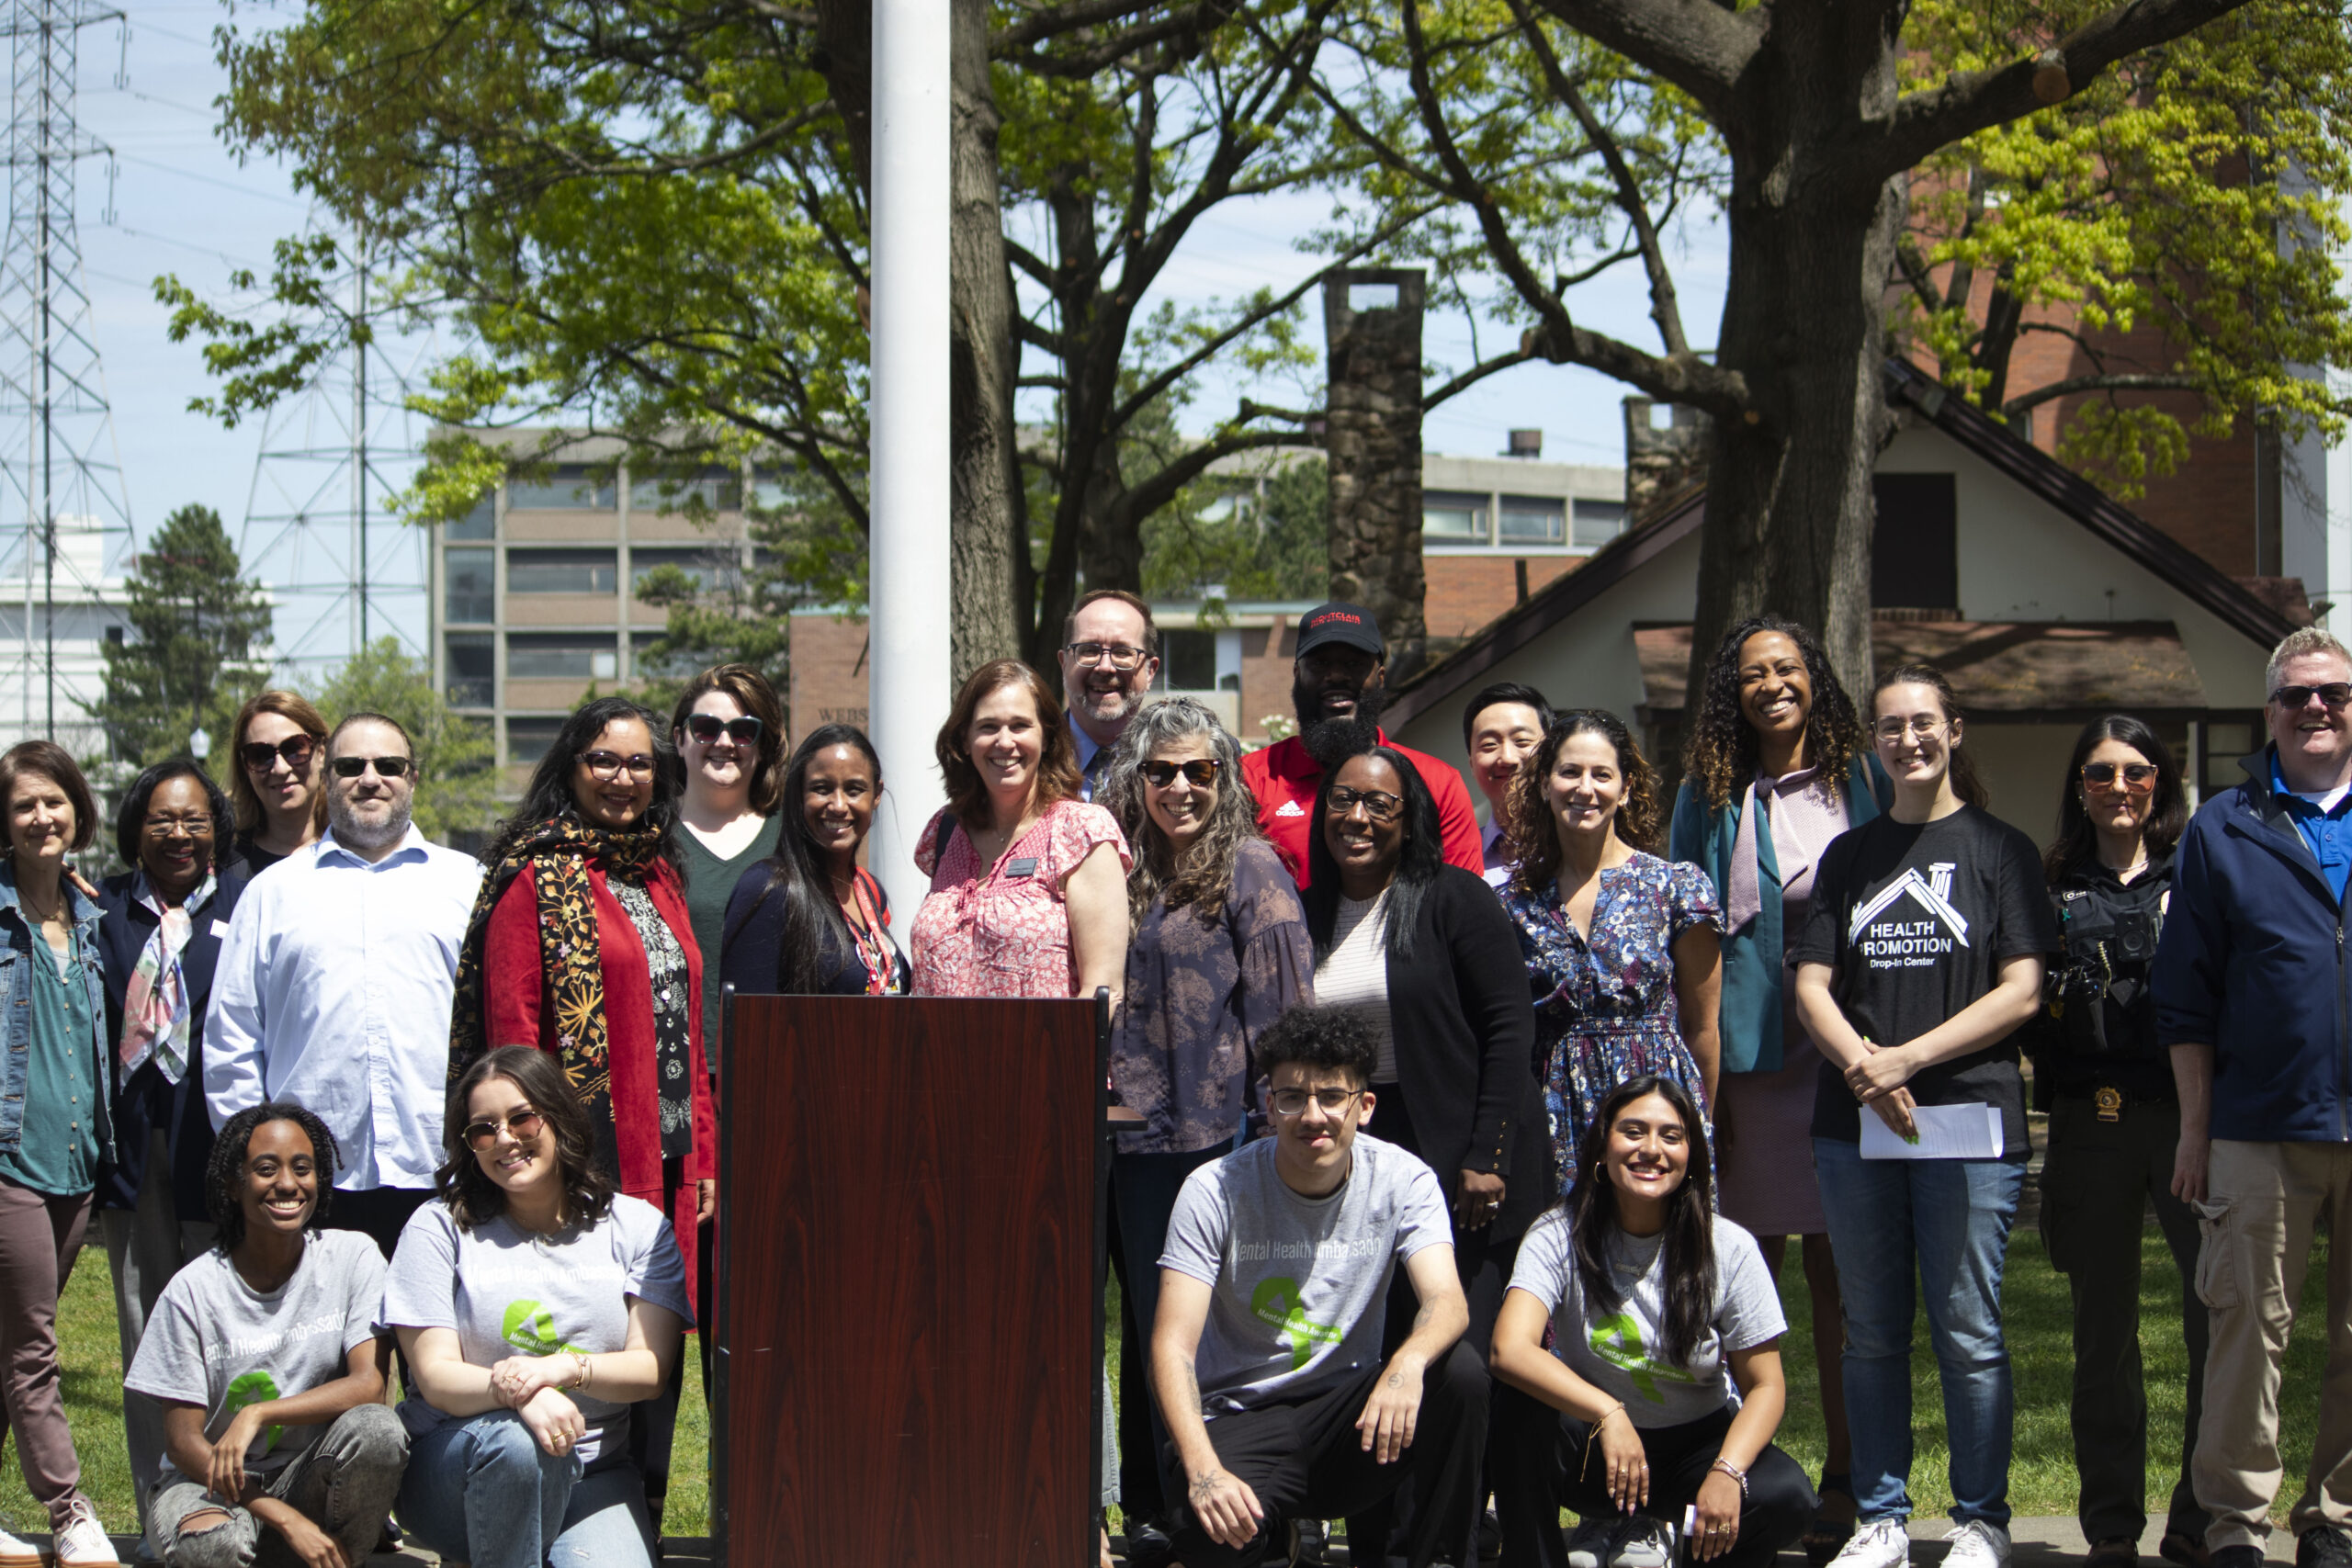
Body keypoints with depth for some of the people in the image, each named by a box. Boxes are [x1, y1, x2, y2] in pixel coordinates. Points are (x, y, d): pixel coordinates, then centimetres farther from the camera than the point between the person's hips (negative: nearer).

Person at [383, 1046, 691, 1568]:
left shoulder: (637, 1227, 7)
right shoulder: (440, 1226, 2)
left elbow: (652, 1370, -3)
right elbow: (435, 1377, -7)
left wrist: (566, 1369, -24)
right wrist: (514, 1393, -30)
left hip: (590, 1479, 1)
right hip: (451, 1476, -1)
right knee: (519, 1440, -36)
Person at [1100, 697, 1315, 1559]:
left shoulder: (1250, 867, -4)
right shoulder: (1125, 869, 14)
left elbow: (1282, 1007, -8)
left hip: (1216, 1129, -6)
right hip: (1131, 1127, 6)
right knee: (1145, 1317, 10)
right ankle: (1149, 1507, 17)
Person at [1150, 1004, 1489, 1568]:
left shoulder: (1403, 1180, -5)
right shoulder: (1216, 1191, -12)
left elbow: (1447, 1303, -19)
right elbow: (1172, 1346, -18)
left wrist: (1408, 1362, -45)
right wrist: (1204, 1470, -35)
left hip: (1349, 1412, 2)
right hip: (1241, 1424, -2)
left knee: (1460, 1372, -28)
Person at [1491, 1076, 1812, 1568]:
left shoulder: (1729, 1249, -11)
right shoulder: (1558, 1236, -14)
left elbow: (1766, 1385, -9)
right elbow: (1511, 1350, -30)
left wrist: (1726, 1472, -28)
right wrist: (1608, 1414, -44)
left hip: (1699, 1441, 1)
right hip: (1594, 1445, -1)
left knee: (1784, 1497, -28)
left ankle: (1649, 1528, 0)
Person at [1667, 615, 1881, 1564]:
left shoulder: (1862, 782, 9)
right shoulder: (1710, 797, 11)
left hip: (1842, 1050, -1)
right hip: (1746, 1050, 1)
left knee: (1840, 1273, 0)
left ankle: (1845, 1484, 6)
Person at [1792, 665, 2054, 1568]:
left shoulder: (2000, 850, 4)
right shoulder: (1849, 857, 15)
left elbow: (2022, 992, -3)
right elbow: (1812, 986, 9)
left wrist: (1906, 1059, -12)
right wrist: (1861, 1063, -12)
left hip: (1969, 1120, -4)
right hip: (1854, 1125, 4)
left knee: (1968, 1333, -2)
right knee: (1872, 1333, 7)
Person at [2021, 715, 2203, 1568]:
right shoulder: (2053, 888, 14)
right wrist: (2055, 1001, -4)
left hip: (2188, 1114, -2)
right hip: (2090, 1122, 2)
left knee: (2220, 1313, -10)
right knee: (2103, 1328, 6)